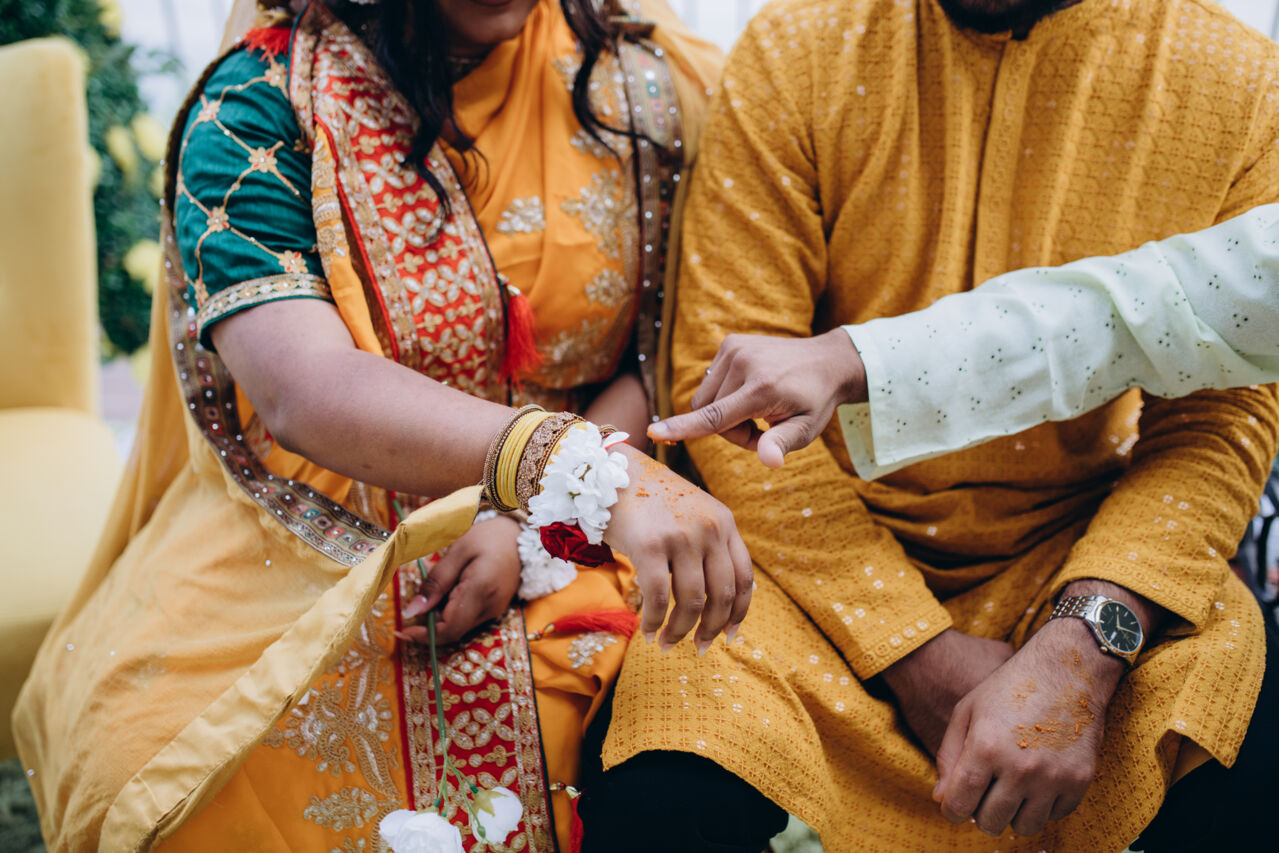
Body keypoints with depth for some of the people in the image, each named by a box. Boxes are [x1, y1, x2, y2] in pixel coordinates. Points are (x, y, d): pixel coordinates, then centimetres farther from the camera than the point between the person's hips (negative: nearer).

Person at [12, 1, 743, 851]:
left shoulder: (633, 77, 1)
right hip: (314, 549, -1)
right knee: (136, 746, -27)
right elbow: (302, 392, -27)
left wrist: (533, 525, -18)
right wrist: (588, 470, -42)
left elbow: (668, 352, 1)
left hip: (564, 556, 2)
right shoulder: (260, 105, -10)